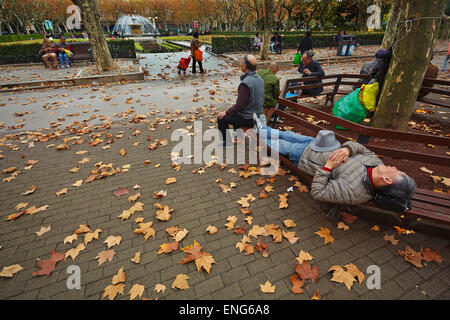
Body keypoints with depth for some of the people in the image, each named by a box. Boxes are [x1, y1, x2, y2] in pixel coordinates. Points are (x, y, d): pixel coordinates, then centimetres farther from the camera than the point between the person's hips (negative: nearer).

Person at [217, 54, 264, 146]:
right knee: (233, 113, 30)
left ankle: (227, 142, 19)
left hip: (248, 119, -9)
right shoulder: (260, 79, 2)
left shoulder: (245, 83, -26)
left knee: (221, 118, 5)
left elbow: (240, 105, -25)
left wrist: (226, 112, -9)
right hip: (258, 114, 9)